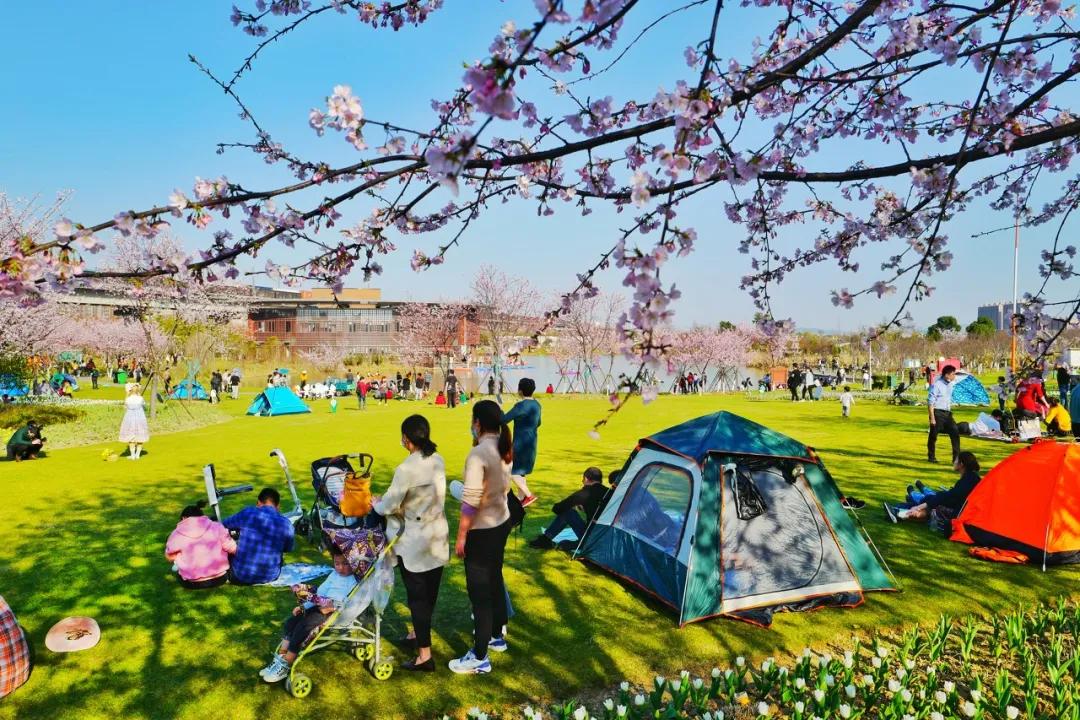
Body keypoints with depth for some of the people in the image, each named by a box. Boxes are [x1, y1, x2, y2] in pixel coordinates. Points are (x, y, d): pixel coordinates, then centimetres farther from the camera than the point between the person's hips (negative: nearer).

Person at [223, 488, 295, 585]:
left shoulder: (247, 513, -7)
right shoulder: (286, 524, -5)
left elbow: (223, 525, 12)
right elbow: (288, 549, 13)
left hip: (240, 575, -1)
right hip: (269, 577, 1)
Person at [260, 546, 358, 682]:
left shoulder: (353, 580, -9)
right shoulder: (334, 575, 15)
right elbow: (320, 592, 15)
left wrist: (334, 606, -29)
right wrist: (304, 606, 5)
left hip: (337, 612, -9)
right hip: (322, 606, 9)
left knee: (304, 625, -23)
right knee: (291, 621, -5)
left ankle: (285, 666, -14)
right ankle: (280, 658, -2)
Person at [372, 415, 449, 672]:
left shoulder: (406, 469, -23)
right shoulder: (438, 461, -1)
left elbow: (389, 506, -15)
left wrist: (376, 503, 7)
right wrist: (388, 498, 15)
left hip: (414, 542, -7)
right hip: (438, 537, 7)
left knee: (417, 595, 3)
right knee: (430, 592, 19)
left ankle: (425, 655, 9)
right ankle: (419, 632, 40)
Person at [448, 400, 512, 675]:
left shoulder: (478, 454, -25)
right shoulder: (505, 449, 1)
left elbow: (471, 502, -23)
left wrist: (461, 537, -15)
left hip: (481, 530, -9)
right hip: (502, 522, 9)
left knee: (479, 590, 2)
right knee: (494, 580, 23)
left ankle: (479, 658, 14)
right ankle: (496, 636, 41)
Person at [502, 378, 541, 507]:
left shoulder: (521, 405, -20)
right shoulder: (536, 405, 8)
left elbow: (504, 420, -22)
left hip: (520, 444, -9)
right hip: (531, 444, 9)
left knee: (511, 472, -2)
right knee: (520, 472, 18)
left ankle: (529, 495, -3)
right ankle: (522, 498, 21)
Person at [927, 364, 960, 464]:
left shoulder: (950, 385, 10)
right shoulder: (937, 385, -13)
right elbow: (931, 402, -14)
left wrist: (950, 413, 19)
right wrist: (932, 418, -17)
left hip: (947, 413, 7)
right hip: (937, 413, -7)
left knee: (955, 432, -5)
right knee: (933, 436, 4)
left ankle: (956, 457, 0)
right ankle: (931, 457, 18)